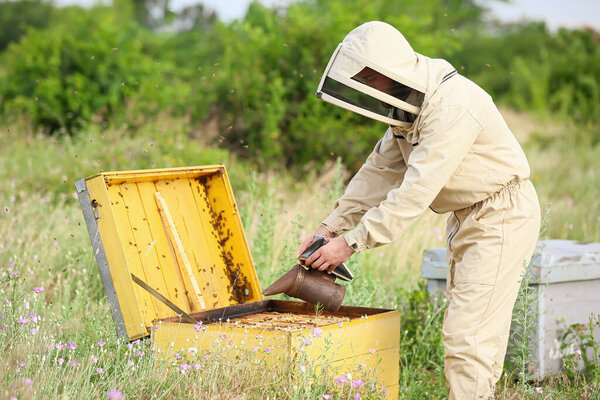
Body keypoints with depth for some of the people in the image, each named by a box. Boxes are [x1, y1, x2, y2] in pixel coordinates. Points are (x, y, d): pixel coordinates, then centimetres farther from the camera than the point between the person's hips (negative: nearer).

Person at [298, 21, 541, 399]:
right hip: (468, 216, 10)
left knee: (468, 333, -12)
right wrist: (331, 226, 0)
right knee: (474, 328, 15)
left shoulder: (452, 106, -28)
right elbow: (381, 169, 7)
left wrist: (352, 242, -28)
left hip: (502, 215, -10)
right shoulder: (409, 102, 3)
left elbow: (417, 191, -31)